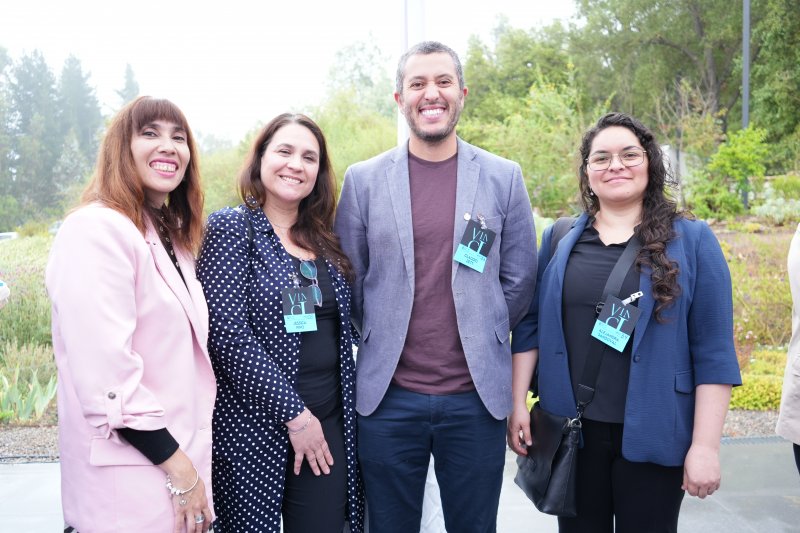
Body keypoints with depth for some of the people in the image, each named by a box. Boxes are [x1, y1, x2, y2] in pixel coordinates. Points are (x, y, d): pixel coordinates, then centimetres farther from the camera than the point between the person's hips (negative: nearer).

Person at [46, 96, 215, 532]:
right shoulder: (98, 230, -16)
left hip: (180, 458, 8)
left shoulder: (172, 238, 13)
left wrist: (190, 464, 14)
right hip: (130, 489, -8)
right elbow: (105, 374, -23)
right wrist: (178, 466, -18)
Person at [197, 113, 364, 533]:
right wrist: (294, 413, -15)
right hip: (256, 428, -5)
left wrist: (343, 412, 7)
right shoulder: (230, 228, -7)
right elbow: (229, 336, -16)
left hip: (328, 423, 5)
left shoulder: (324, 241, 10)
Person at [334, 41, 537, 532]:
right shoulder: (363, 180, 1)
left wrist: (481, 339, 8)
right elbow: (349, 279, 7)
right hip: (387, 398, 0)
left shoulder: (503, 177, 1)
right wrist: (382, 341, 8)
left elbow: (519, 279, 6)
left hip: (476, 398, 0)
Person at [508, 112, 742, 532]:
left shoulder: (692, 240, -3)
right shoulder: (560, 239, 5)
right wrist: (517, 402, 1)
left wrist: (706, 445, -9)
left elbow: (713, 351, -6)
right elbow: (530, 325, 6)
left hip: (651, 435, -2)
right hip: (569, 430, 2)